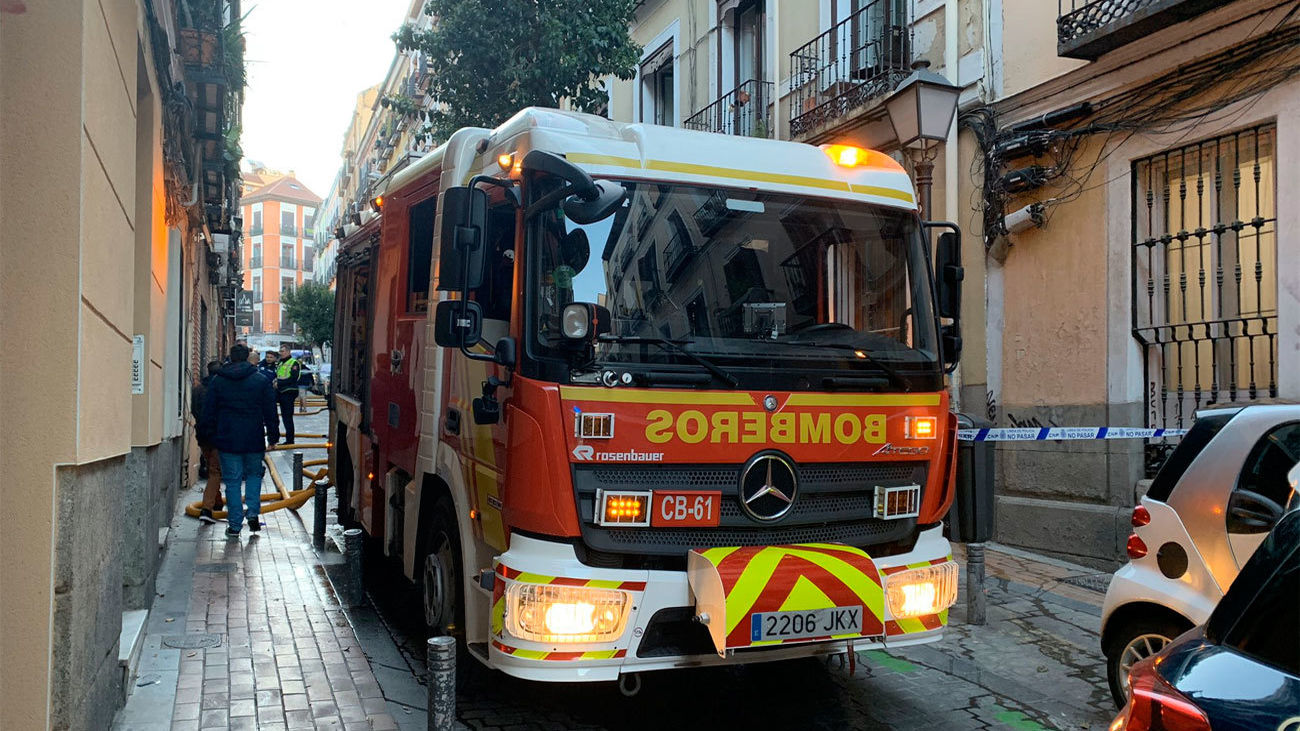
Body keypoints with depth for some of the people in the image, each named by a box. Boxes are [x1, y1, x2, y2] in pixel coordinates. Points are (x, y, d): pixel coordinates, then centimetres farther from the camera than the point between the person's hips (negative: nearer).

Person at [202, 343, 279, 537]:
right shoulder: (261, 381, -1)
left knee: (232, 481, 5)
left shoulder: (217, 382, 3)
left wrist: (212, 435, 15)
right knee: (254, 474, 19)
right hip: (254, 441, 0)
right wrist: (273, 436, 8)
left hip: (227, 441, 0)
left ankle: (235, 525, 5)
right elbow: (270, 412, 0)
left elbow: (208, 412, 6)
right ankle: (253, 512, 2)